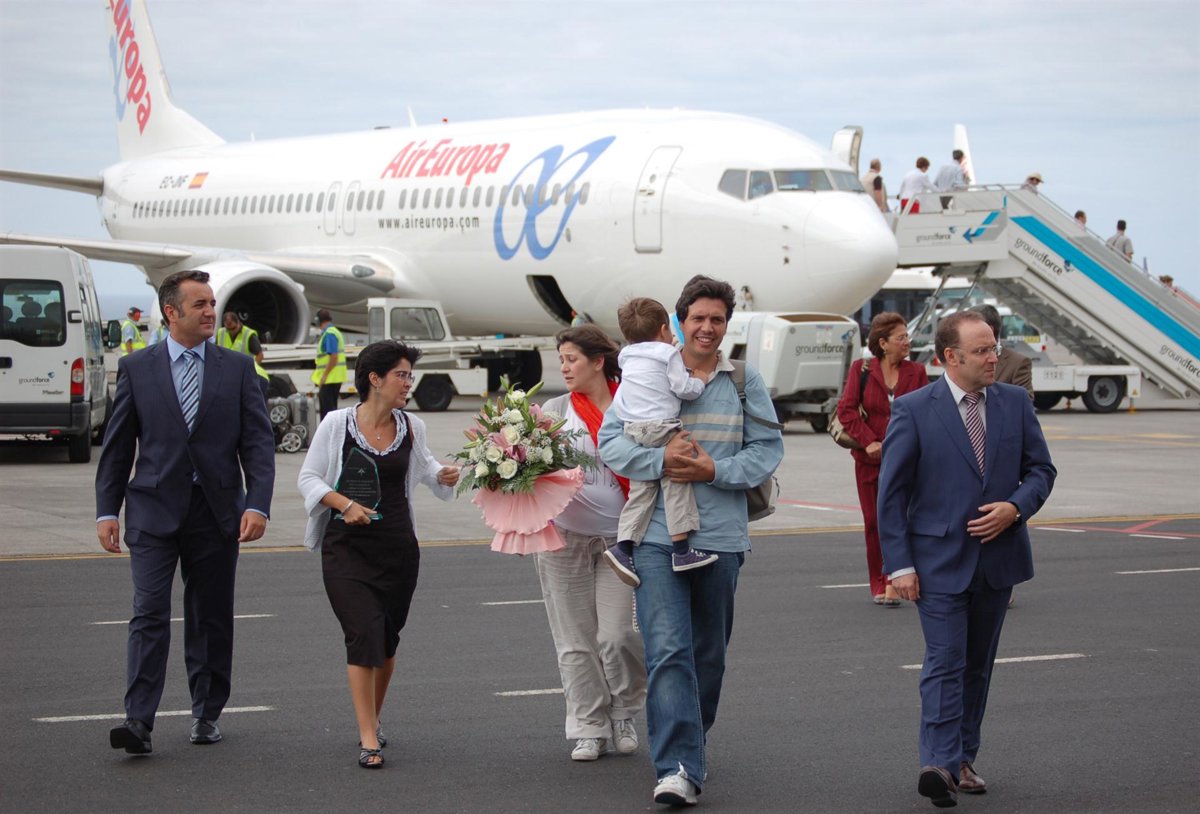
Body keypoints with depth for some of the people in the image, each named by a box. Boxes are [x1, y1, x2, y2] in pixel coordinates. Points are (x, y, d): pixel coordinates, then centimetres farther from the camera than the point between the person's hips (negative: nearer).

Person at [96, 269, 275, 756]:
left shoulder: (237, 368, 6)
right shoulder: (136, 368, 5)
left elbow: (258, 442, 2)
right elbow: (116, 446, 7)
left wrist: (257, 505, -10)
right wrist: (107, 510, 1)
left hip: (216, 513, 1)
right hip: (154, 511, -1)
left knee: (211, 619, 8)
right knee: (149, 614, -10)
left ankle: (206, 713, 21)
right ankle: (138, 721, -14)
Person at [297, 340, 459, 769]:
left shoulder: (411, 427, 5)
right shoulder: (337, 424, -5)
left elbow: (423, 465, 22)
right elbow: (308, 478, -2)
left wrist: (443, 475, 0)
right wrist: (345, 504, -16)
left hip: (398, 546, 4)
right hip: (347, 545, -4)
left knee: (388, 637, 10)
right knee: (364, 632, -14)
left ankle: (373, 719, 32)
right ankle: (368, 738, -12)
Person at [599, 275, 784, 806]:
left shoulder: (745, 382, 6)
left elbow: (768, 448, 4)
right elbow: (610, 441, 1)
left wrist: (714, 470, -12)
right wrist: (660, 462, -16)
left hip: (721, 537, 2)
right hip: (658, 536, -2)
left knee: (709, 653, 13)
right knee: (668, 650, -13)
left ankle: (690, 741, 34)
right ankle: (678, 767, -17)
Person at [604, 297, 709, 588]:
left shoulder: (627, 357, 20)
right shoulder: (667, 353, 1)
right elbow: (682, 388, -7)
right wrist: (700, 381, 14)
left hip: (632, 431, 7)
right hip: (660, 428, -7)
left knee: (640, 490, 9)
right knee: (676, 484, -3)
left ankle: (623, 545, -3)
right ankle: (681, 550, -7)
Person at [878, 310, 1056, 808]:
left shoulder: (1015, 403, 5)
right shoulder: (914, 410, -7)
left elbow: (1040, 469, 11)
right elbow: (891, 492, -5)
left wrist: (1015, 508, -10)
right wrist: (899, 563, -10)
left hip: (998, 557, 5)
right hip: (940, 560, -4)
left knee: (978, 665, 12)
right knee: (945, 662, -14)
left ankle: (963, 759, 21)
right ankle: (940, 764, -20)